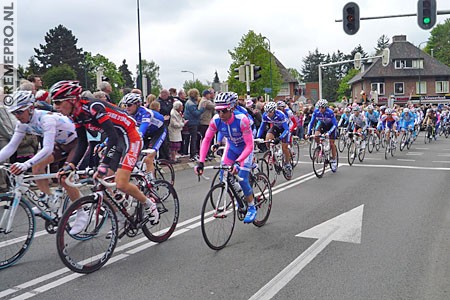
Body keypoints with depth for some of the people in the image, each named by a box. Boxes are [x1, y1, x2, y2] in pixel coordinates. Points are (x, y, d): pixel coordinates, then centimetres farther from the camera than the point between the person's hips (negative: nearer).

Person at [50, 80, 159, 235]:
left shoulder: (93, 106, -27)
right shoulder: (76, 115, 0)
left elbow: (113, 136, -33)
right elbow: (82, 143, 4)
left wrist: (103, 164, -40)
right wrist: (71, 165, -10)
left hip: (130, 138, -9)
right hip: (115, 141, 9)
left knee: (121, 184, -17)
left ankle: (149, 205, 7)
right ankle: (120, 219, 19)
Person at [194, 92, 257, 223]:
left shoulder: (241, 119, -36)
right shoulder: (216, 120, -24)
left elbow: (249, 145, -34)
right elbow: (206, 140, -17)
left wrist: (237, 162, -46)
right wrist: (201, 162, -26)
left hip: (245, 148, -4)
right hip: (231, 147, 4)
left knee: (242, 180, -13)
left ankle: (252, 208, 10)